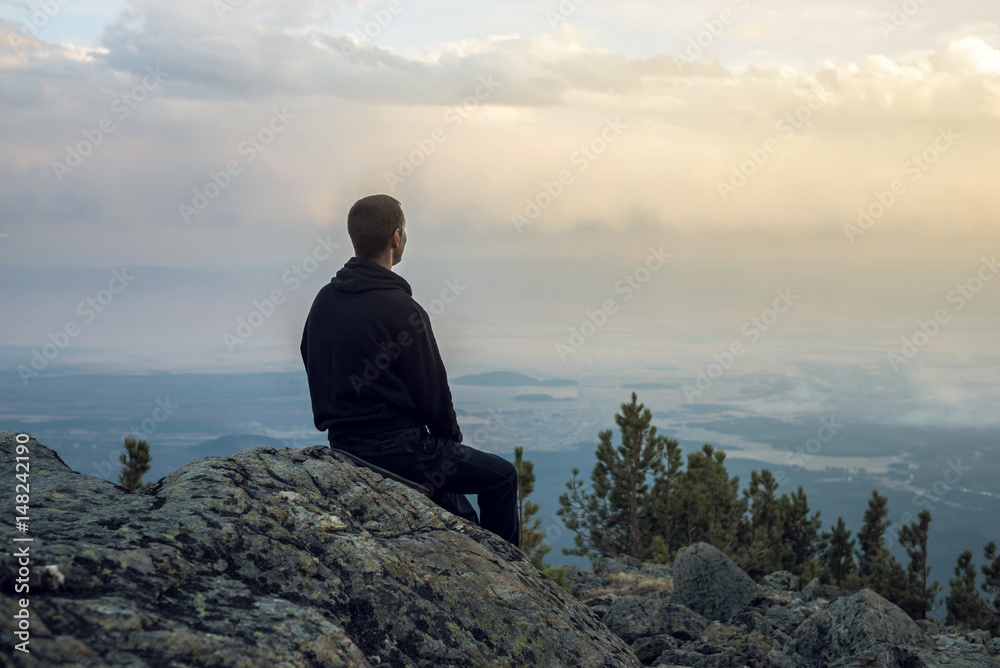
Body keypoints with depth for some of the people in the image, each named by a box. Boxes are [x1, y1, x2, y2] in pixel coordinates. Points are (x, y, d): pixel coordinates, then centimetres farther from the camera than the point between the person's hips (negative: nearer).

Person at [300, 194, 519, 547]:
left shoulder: (323, 300, 4)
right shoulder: (400, 309, -20)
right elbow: (431, 390, -14)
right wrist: (452, 435, 6)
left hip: (342, 442, 9)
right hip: (395, 448, -9)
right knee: (502, 475, 9)